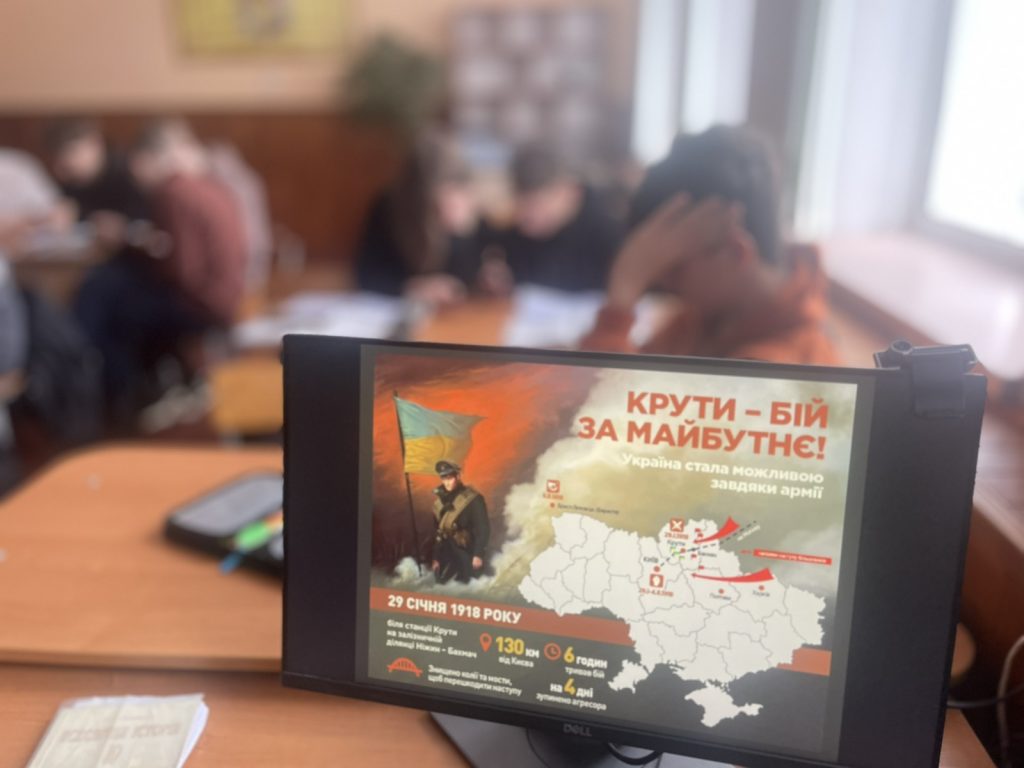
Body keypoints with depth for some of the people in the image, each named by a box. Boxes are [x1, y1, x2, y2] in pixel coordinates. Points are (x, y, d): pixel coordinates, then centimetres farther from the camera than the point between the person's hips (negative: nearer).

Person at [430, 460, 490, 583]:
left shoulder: (473, 499, -13)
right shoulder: (439, 499, 7)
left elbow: (483, 529, -15)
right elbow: (437, 530, 14)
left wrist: (478, 554, -20)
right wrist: (436, 557, 14)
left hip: (467, 555, -6)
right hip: (447, 555, 6)